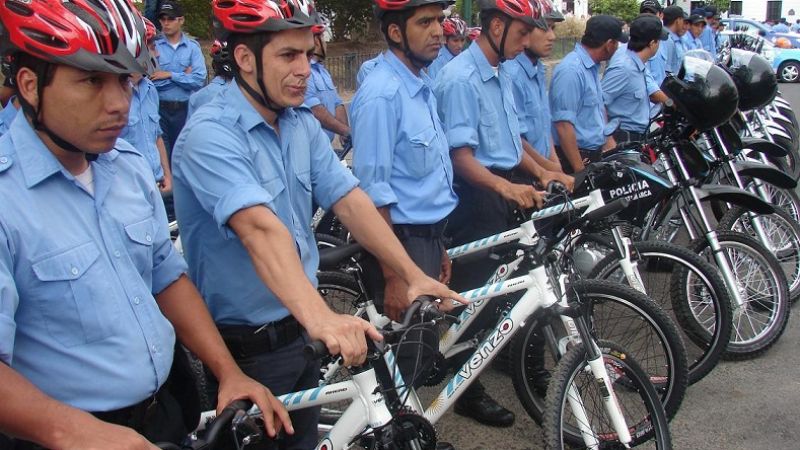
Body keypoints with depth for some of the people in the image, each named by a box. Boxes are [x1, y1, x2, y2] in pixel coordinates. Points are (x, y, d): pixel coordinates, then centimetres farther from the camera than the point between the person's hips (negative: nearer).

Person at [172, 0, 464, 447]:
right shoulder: (210, 135, -23)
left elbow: (349, 200, -5)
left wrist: (413, 274, -15)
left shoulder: (304, 124, 1)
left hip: (302, 332, 7)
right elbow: (260, 229, -38)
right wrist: (321, 317, -50)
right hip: (248, 348, -6)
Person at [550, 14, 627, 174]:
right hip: (577, 156, -10)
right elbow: (563, 125, -26)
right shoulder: (571, 70, -21)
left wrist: (609, 142, 20)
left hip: (596, 154, 10)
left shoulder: (592, 67, 10)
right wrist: (580, 170, -25)